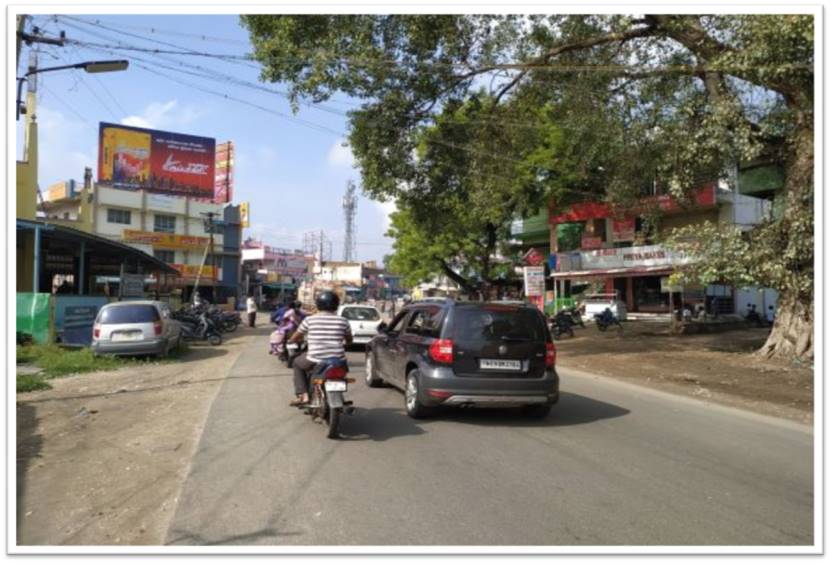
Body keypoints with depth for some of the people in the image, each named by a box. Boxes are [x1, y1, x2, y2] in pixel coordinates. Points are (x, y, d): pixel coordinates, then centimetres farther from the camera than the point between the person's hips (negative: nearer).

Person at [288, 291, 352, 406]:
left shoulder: (310, 320, -2)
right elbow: (349, 340, 16)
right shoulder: (342, 321, 2)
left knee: (297, 363, 30)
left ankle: (303, 395, 17)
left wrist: (291, 340, 33)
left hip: (315, 360, -2)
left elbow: (295, 338, 9)